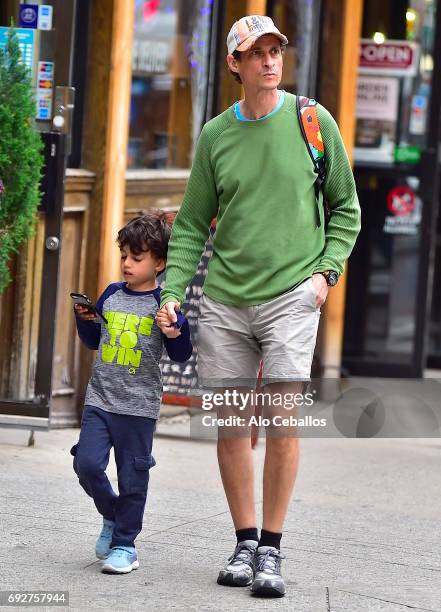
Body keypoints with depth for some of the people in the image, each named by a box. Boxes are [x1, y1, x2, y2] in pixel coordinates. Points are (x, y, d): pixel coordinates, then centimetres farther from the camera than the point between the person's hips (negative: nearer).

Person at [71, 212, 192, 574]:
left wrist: (175, 333, -25)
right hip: (100, 398, 4)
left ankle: (125, 544, 12)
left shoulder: (164, 303, -6)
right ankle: (112, 515, 20)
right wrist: (84, 319, 2)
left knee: (132, 477, 1)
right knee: (87, 464, -6)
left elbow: (182, 355, -5)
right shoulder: (111, 295, 8)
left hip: (139, 406, -4)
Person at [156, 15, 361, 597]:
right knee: (231, 425, 4)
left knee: (283, 421, -9)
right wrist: (172, 292, 1)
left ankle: (271, 549, 0)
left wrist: (326, 270, -1)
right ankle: (244, 542, 16)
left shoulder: (314, 122, 2)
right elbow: (192, 225, 12)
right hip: (224, 298, 2)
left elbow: (346, 208, 10)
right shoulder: (215, 135, 7)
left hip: (291, 294, -2)